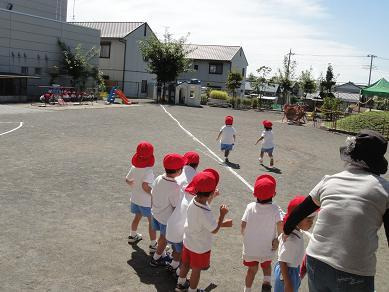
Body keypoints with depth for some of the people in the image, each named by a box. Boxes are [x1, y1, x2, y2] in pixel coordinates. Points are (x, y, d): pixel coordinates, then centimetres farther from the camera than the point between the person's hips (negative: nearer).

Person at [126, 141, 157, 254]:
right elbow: (145, 186, -36)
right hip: (147, 202, -7)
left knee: (137, 217, 29)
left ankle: (132, 236, 48)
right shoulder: (148, 170, -27)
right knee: (152, 222, 9)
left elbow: (127, 180, 3)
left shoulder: (133, 167, -7)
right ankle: (153, 245, 15)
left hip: (135, 199, 7)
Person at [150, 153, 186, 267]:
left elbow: (152, 196, 0)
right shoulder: (175, 187, -31)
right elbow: (176, 207, -22)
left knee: (162, 237, 28)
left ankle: (162, 255, 47)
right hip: (167, 219, -6)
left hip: (155, 214, 6)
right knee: (164, 240, 19)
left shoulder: (158, 179, -13)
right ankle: (155, 260, 36)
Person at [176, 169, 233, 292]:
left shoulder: (193, 201, -17)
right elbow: (214, 230, -23)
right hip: (200, 247, -7)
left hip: (188, 242, 7)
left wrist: (211, 198, 13)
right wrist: (222, 214, -17)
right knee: (196, 270, 19)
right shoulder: (205, 214, -39)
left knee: (185, 264, 29)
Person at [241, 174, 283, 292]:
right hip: (267, 248, -1)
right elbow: (280, 224, -26)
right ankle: (267, 282, 4)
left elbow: (243, 225, -11)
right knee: (266, 266, 27)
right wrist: (278, 239, -7)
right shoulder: (274, 208, -16)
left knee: (252, 269, 23)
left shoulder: (250, 206, -12)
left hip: (250, 247, 1)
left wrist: (246, 236, 8)